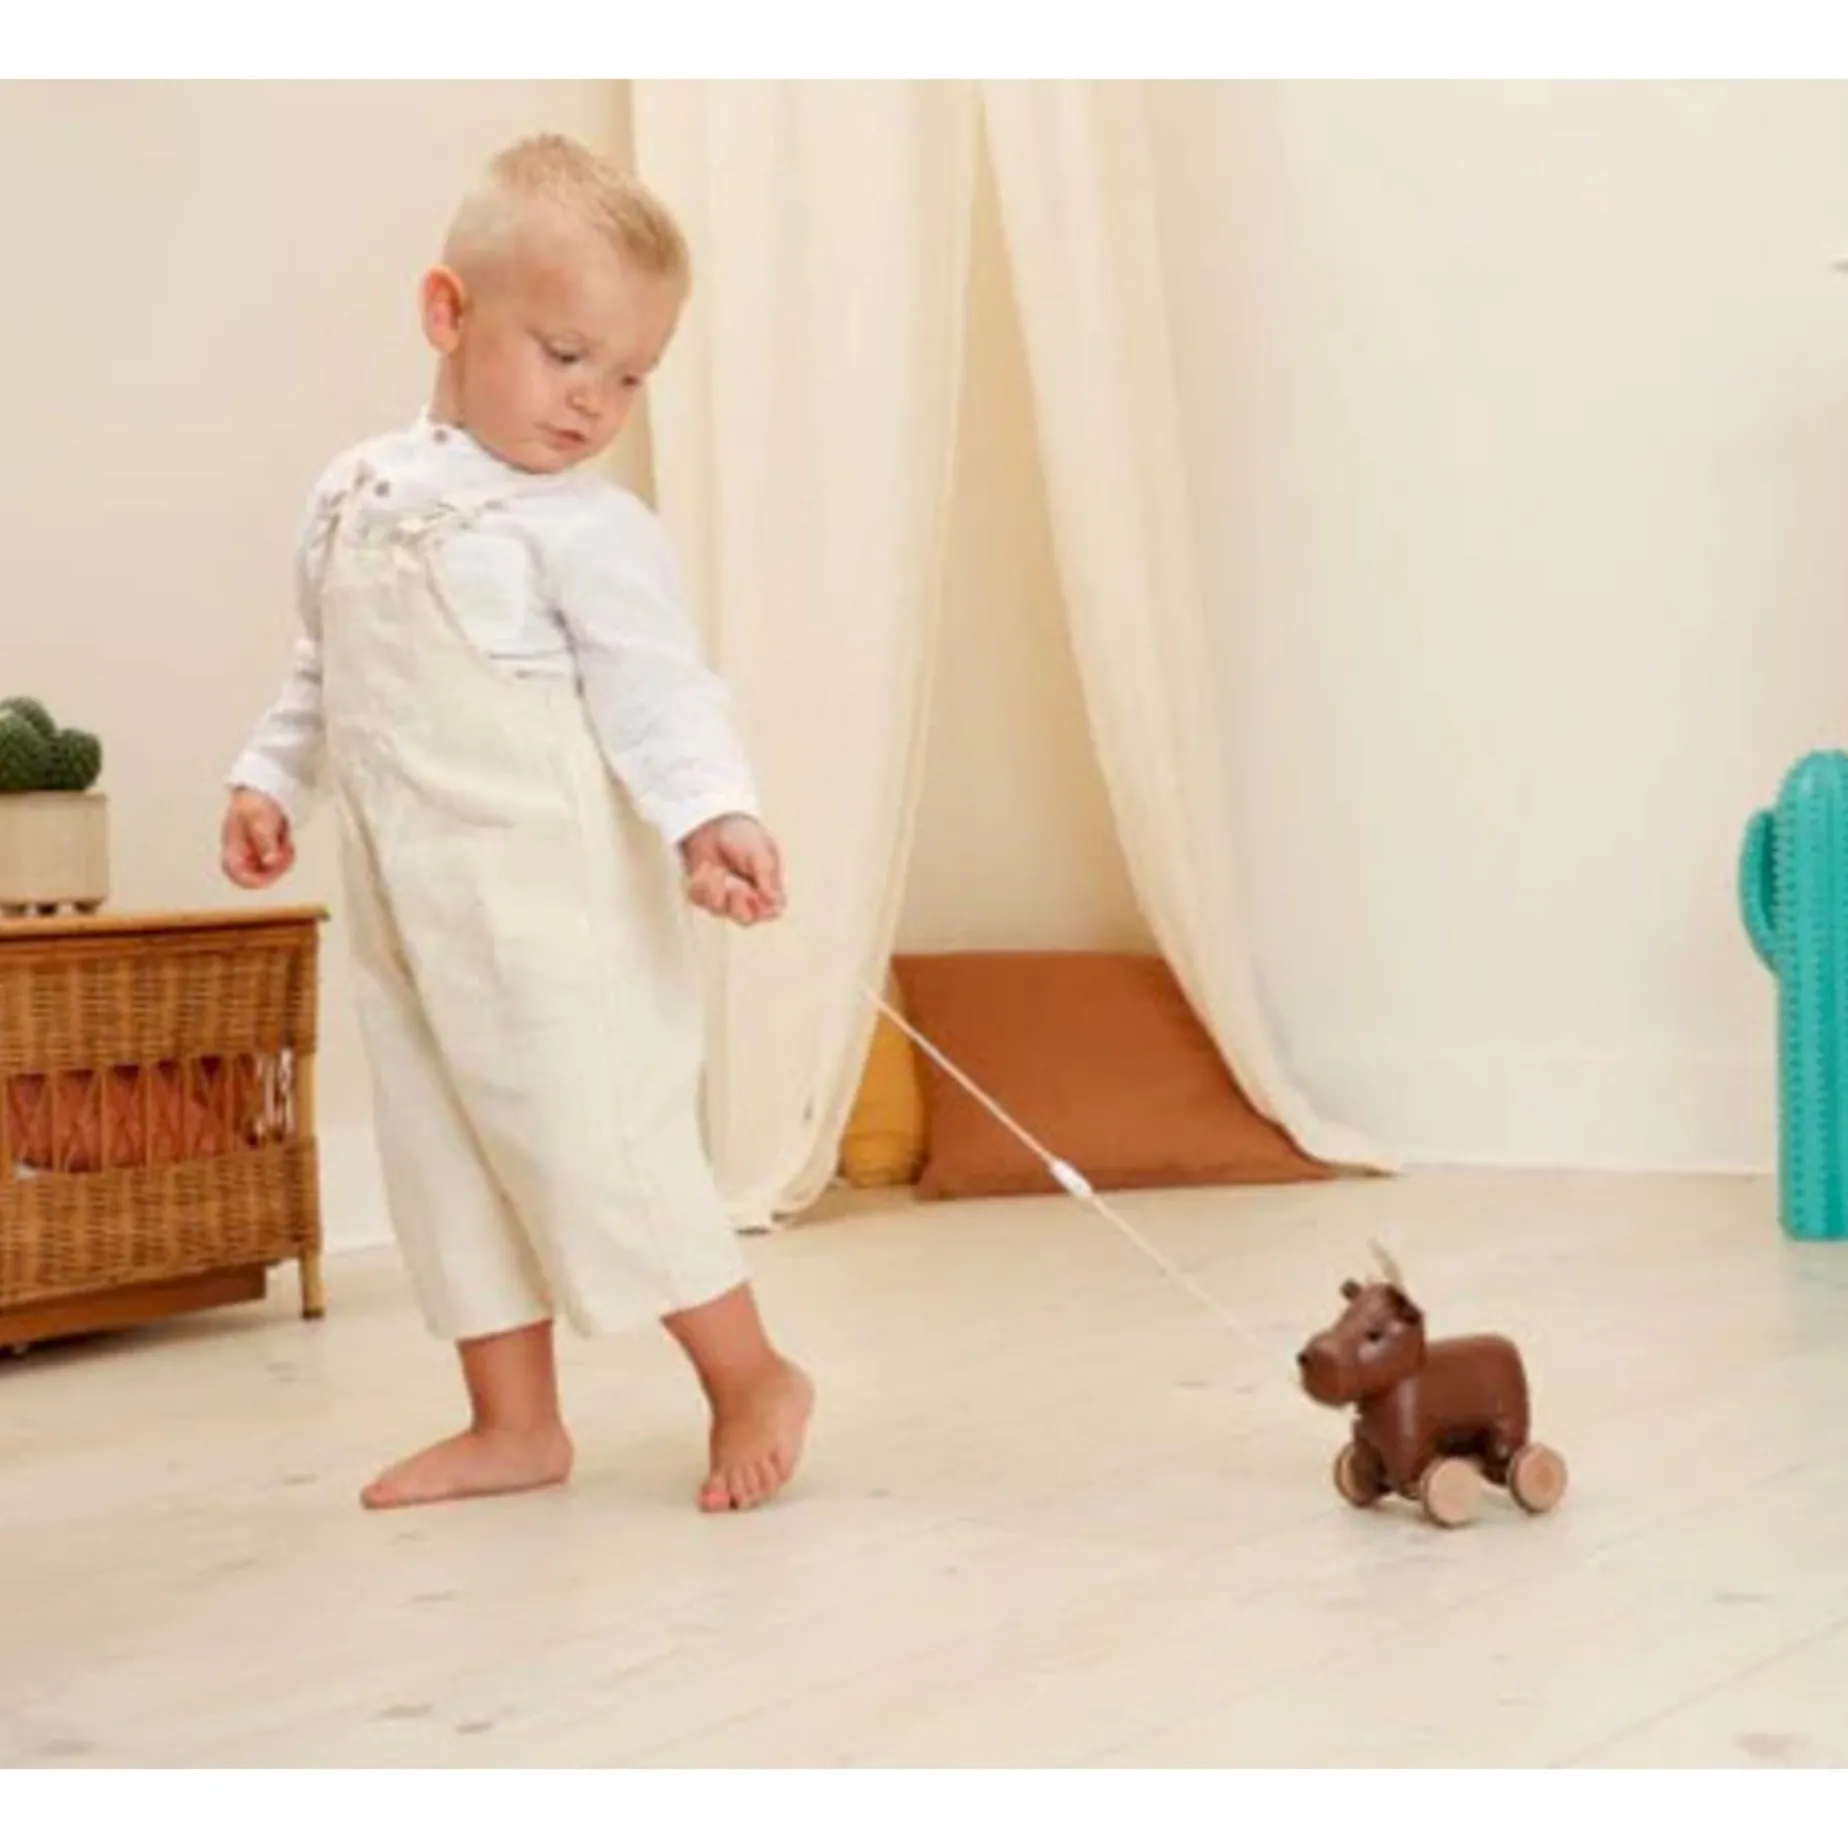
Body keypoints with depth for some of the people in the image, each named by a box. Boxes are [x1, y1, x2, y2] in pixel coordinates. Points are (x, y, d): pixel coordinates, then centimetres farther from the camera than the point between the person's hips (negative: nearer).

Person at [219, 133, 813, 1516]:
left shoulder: (593, 530, -11)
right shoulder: (355, 494, 9)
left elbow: (658, 692, -18)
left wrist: (712, 812, -32)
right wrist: (270, 780, 13)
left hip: (552, 911, -7)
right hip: (406, 914, 7)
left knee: (596, 1145, -4)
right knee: (445, 1157, 12)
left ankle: (754, 1382, 12)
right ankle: (514, 1423, 24)